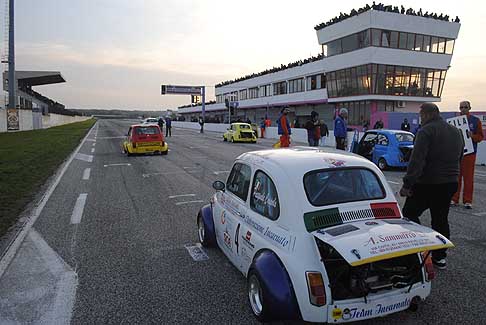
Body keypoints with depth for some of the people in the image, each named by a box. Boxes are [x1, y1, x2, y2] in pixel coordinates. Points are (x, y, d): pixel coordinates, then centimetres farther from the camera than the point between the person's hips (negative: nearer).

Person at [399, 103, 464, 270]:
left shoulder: (427, 131, -15)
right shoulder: (456, 131, 13)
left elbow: (417, 160, -22)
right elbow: (459, 157, 22)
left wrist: (407, 184, -22)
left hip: (428, 184, -8)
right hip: (450, 183, 8)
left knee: (410, 214, 5)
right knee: (441, 219, 14)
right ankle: (440, 257, 21)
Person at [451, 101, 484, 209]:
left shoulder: (475, 120, 4)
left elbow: (480, 136, 4)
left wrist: (473, 136, -15)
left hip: (470, 152, -1)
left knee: (468, 177, 1)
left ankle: (467, 201, 8)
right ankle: (454, 199, 12)